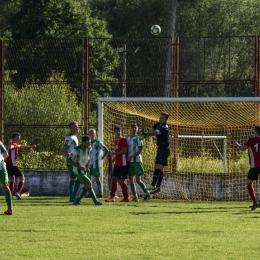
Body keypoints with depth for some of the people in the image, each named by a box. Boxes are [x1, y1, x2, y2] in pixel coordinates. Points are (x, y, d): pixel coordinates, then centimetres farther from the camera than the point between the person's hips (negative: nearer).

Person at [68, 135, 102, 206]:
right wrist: (79, 166, -24)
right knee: (89, 183, -16)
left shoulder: (89, 149, -3)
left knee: (86, 187, 5)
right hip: (78, 170, -8)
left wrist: (87, 167, 0)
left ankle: (77, 201, 18)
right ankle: (95, 201, -10)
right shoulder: (77, 150, -24)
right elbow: (69, 160, -17)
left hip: (84, 171, 8)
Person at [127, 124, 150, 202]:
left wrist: (132, 156, -20)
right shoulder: (127, 138, 13)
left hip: (137, 161, -6)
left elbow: (140, 150, -11)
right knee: (130, 180, 2)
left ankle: (147, 193, 8)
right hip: (130, 161, 6)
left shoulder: (138, 138, -4)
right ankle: (135, 196, 10)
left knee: (138, 180, -8)